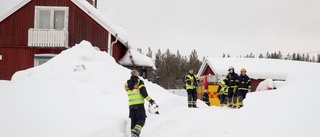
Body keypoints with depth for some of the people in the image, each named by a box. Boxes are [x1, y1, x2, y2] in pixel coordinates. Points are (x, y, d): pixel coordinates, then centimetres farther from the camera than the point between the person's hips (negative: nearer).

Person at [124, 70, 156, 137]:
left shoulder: (127, 84, 12)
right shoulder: (139, 82, -5)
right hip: (139, 104, -5)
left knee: (133, 121, 11)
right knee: (141, 119, 0)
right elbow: (144, 93, -14)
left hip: (131, 105, 5)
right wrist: (151, 100, -16)